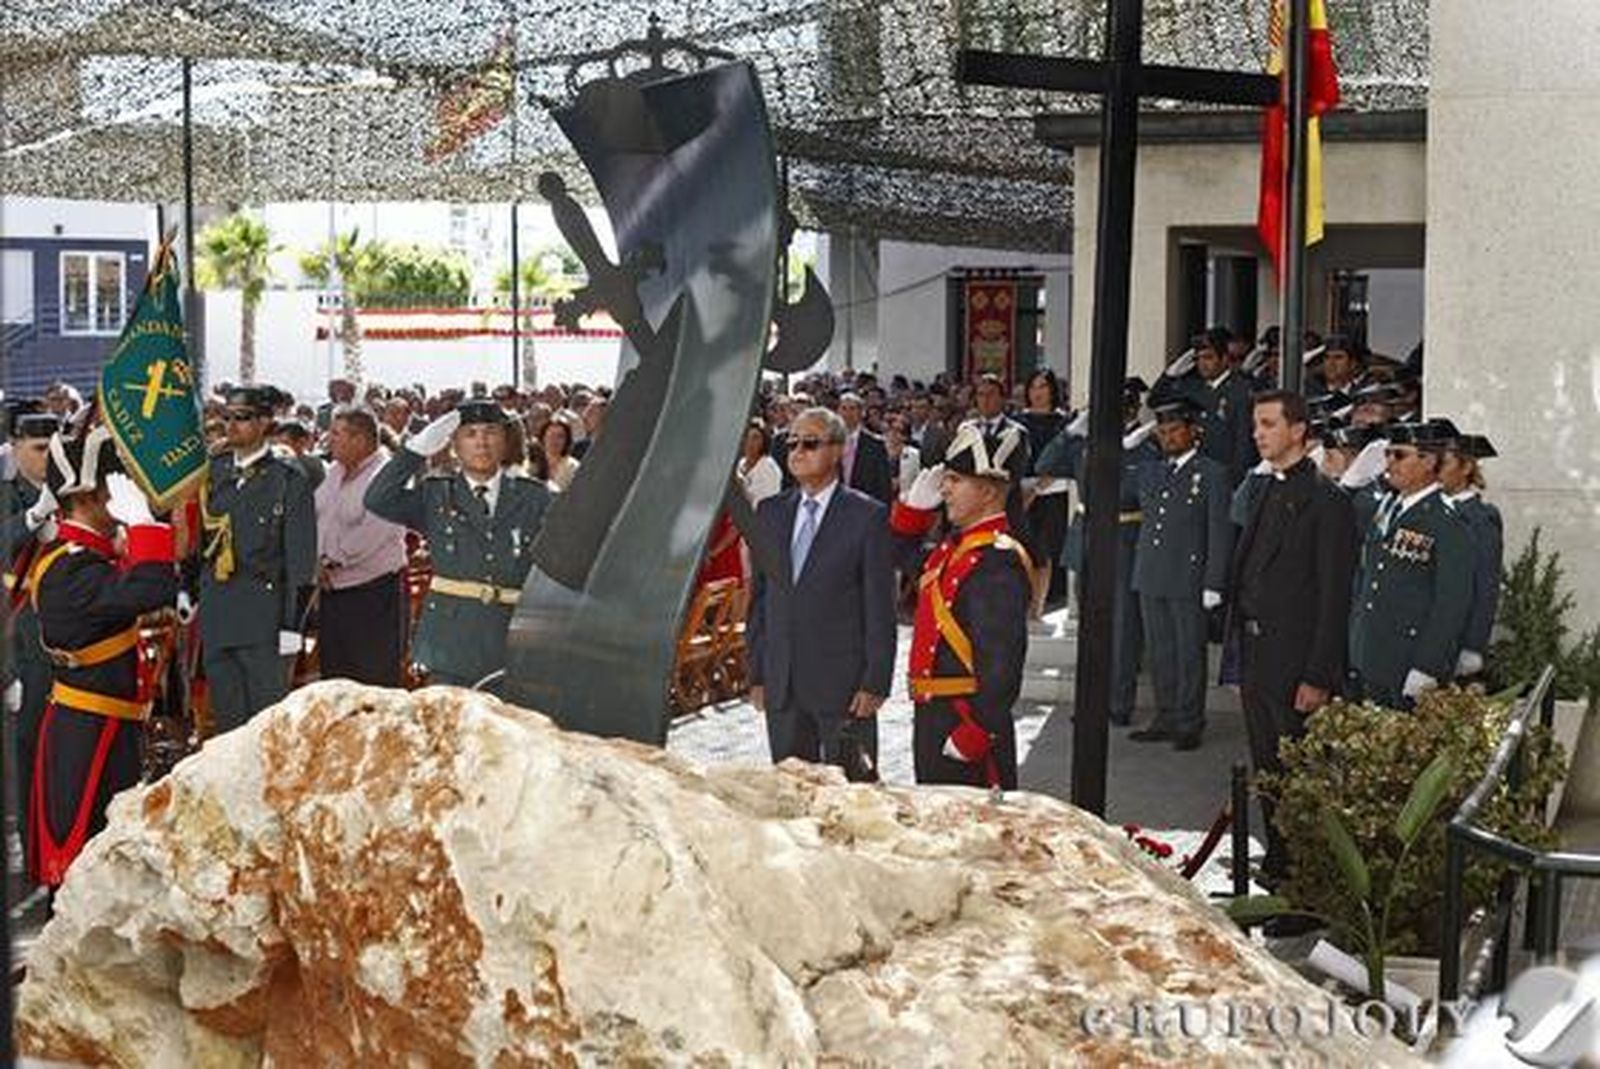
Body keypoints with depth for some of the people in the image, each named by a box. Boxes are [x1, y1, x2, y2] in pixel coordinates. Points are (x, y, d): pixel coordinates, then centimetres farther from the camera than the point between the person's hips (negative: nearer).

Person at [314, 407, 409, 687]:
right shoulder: (333, 473, 12)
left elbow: (372, 532, -20)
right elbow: (317, 519, 14)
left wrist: (331, 561, -12)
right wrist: (319, 561, -3)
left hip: (375, 592, -8)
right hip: (332, 591, 8)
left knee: (375, 681, -5)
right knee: (333, 676, 14)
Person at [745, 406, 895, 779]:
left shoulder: (868, 517, -4)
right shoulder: (770, 513, 10)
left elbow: (880, 608, -6)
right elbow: (759, 598, 13)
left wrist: (875, 683, -10)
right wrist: (757, 673, 9)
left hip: (844, 687, -5)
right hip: (781, 685, 5)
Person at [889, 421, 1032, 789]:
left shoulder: (998, 562, -20)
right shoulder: (955, 547, 10)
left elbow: (1002, 667, -24)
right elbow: (905, 557, 31)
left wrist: (973, 736, -25)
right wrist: (916, 503, 13)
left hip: (970, 722, -10)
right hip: (934, 717, 10)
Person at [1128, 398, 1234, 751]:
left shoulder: (1212, 475, -3)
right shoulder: (1149, 471, 15)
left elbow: (1220, 533, -6)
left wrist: (1214, 585, -10)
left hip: (1189, 581, -6)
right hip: (1150, 579, 6)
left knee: (1190, 654, 0)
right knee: (1159, 653, 10)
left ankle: (1189, 724, 6)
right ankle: (1165, 719, 18)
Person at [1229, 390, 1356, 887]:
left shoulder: (1326, 500, -12)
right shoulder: (1262, 490, 13)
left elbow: (1334, 597, -15)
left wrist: (1317, 677, -18)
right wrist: (1243, 658, 14)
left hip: (1295, 656, -8)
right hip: (1255, 650, 8)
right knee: (1266, 767, 15)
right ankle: (1278, 861, 25)